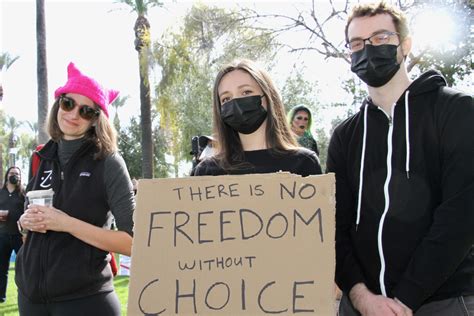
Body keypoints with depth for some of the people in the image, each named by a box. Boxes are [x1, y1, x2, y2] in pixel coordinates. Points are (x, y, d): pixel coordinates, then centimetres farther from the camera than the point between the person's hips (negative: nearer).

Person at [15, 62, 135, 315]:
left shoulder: (108, 162, -12)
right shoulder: (43, 157, 3)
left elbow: (132, 241, -16)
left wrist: (68, 223, -21)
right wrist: (25, 222, -6)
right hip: (30, 291, 5)